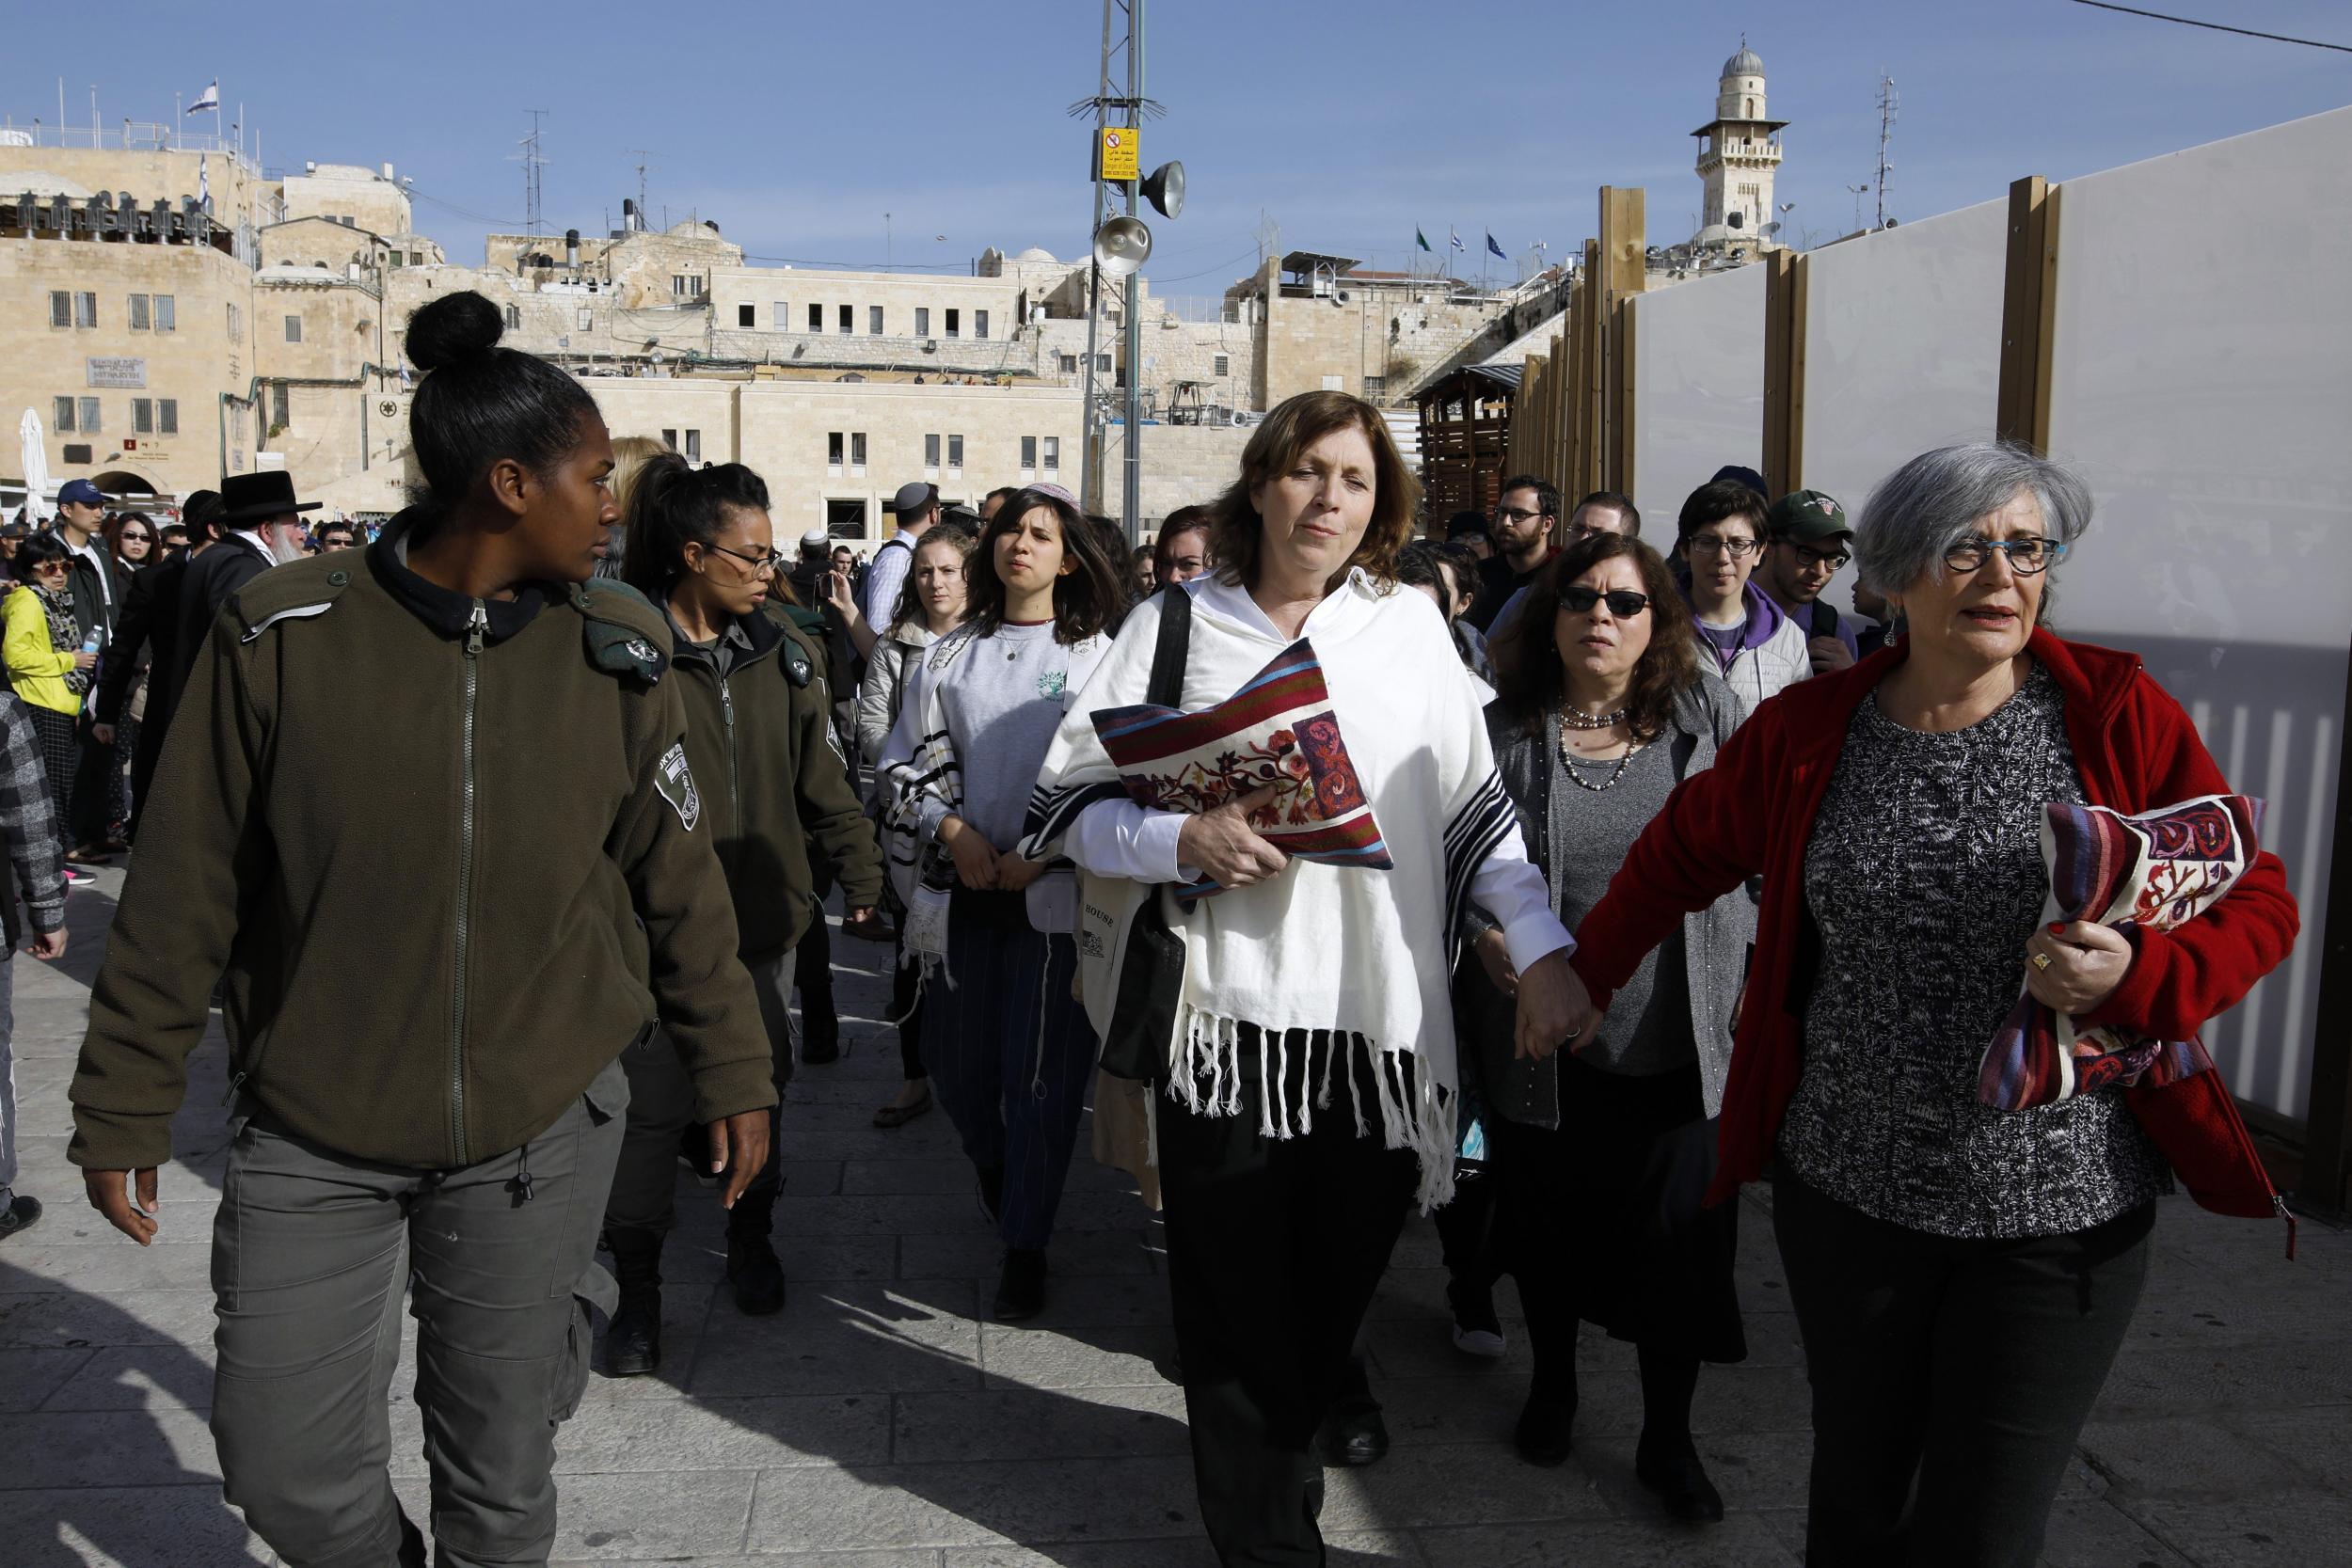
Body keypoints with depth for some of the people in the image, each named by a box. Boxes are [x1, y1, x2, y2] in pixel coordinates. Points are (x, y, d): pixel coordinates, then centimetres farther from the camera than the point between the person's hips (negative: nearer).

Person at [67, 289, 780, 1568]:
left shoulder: (618, 654, -4)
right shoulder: (282, 636, -10)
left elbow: (678, 883, 3)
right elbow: (181, 899, -3)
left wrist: (733, 1071, 7)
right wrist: (122, 1112, 2)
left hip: (538, 1131, 1)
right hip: (310, 1137, 0)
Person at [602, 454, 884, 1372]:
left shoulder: (782, 651, 7)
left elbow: (821, 777, 11)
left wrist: (862, 874, 10)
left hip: (763, 915, 5)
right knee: (655, 1105, 1)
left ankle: (750, 1240, 37)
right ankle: (638, 1289, 17)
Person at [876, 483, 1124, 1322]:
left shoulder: (1098, 656, 1)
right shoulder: (949, 656, 11)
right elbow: (905, 762, 10)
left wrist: (1042, 852, -14)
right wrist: (954, 832, -7)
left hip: (1054, 889, -3)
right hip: (963, 885, 4)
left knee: (1041, 1072, -2)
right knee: (956, 1063, 10)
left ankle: (1026, 1245, 15)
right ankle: (1000, 1185, 41)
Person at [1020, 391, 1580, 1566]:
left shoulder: (1407, 626, 8)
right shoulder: (1176, 625, 3)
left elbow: (1475, 809, 10)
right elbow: (1069, 804, 2)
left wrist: (1540, 945, 1)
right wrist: (1186, 840, -15)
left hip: (1378, 1022, 2)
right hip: (1225, 1022, -1)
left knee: (1332, 1296, 12)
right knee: (1239, 1306, 6)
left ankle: (1278, 1454, 40)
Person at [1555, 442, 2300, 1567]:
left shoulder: (2119, 713, -7)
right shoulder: (1807, 731, -1)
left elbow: (2257, 900, -3)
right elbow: (1682, 851, 13)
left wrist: (2135, 976, -21)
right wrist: (1587, 974, 15)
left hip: (2060, 1208, -1)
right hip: (1847, 1189, 2)